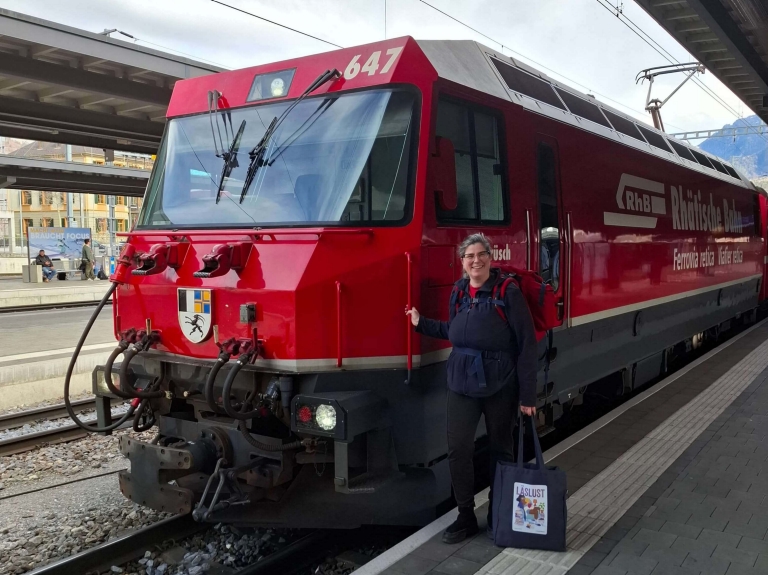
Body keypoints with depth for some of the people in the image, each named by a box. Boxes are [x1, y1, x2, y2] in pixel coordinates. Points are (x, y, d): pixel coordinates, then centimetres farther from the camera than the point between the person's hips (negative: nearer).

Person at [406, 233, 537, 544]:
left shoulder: (508, 293, -10)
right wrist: (422, 323, 14)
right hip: (461, 381, 4)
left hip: (500, 384, -4)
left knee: (500, 449, 11)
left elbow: (527, 344, -11)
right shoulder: (458, 292, 6)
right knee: (458, 448, 2)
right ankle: (465, 516, 18)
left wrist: (528, 393, -13)